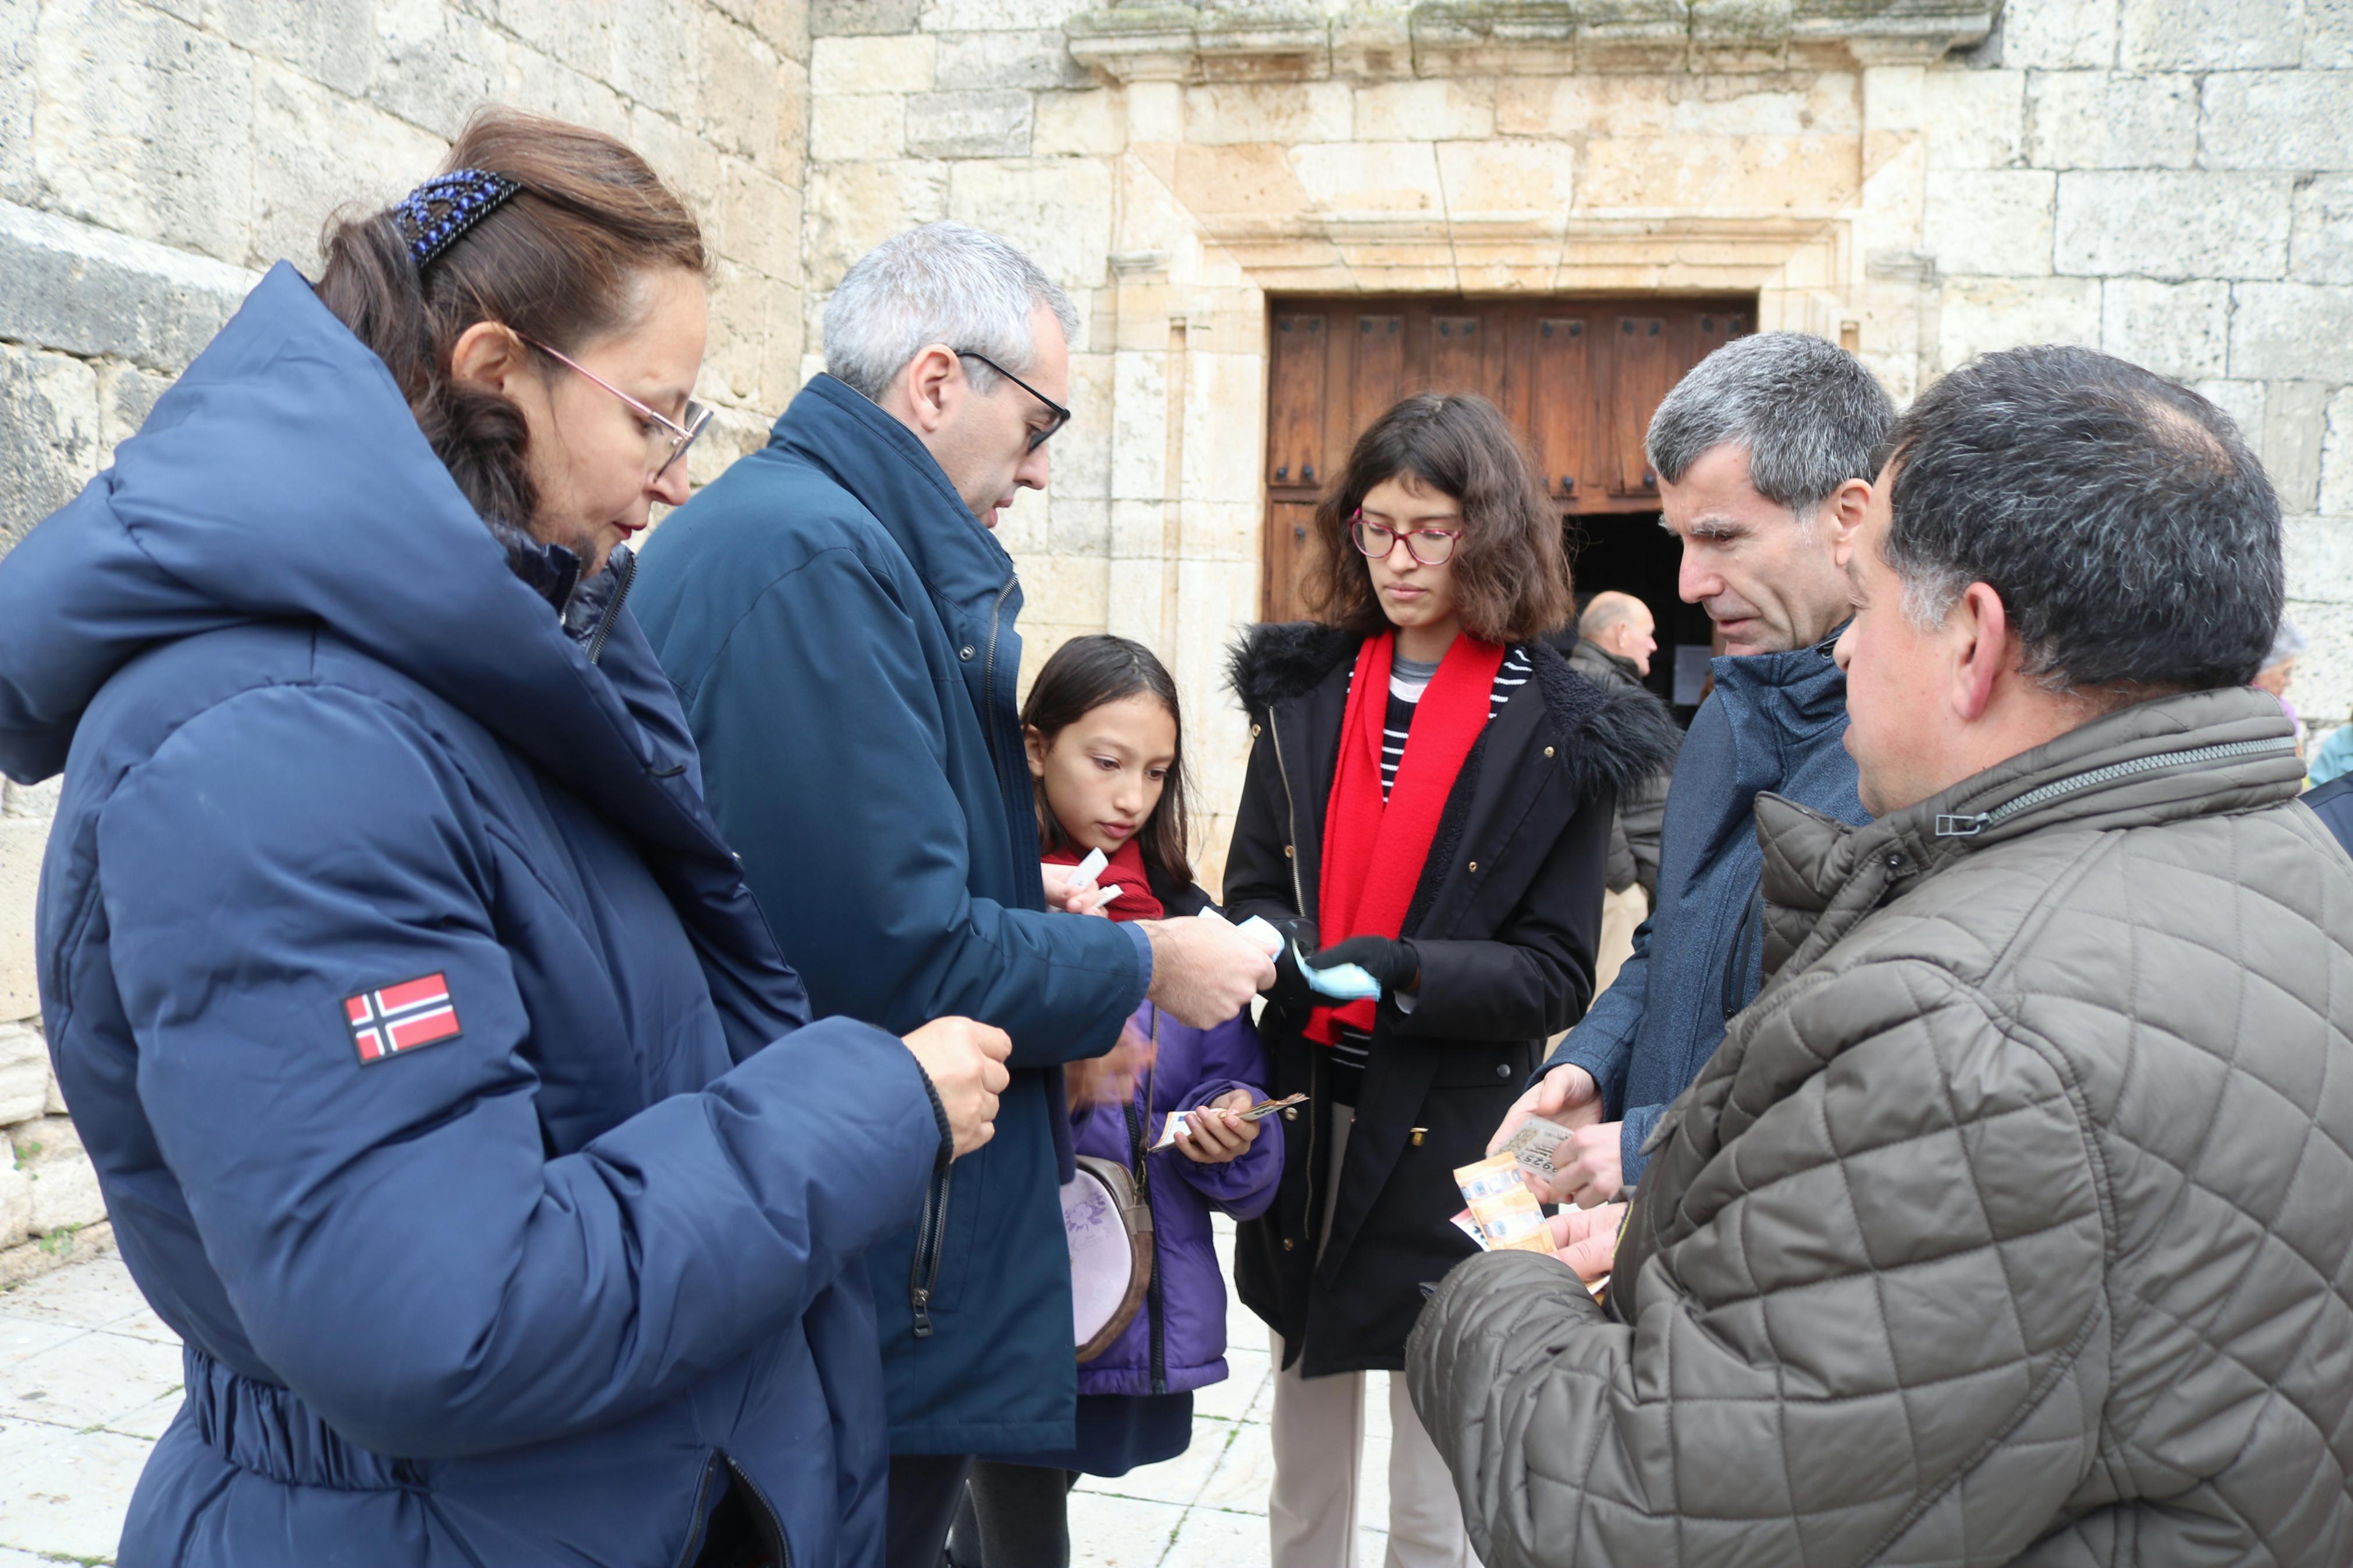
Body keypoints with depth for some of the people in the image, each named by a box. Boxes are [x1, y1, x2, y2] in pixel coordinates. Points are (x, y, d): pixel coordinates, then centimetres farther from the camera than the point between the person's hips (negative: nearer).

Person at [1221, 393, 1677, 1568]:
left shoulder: (1561, 734, -6)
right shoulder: (1303, 691, 6)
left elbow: (1555, 972, -7)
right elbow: (1253, 892, 7)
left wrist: (1405, 971, -23)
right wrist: (1278, 947, -16)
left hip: (1449, 1142, -3)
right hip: (1303, 1118, 4)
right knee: (1302, 1473, 18)